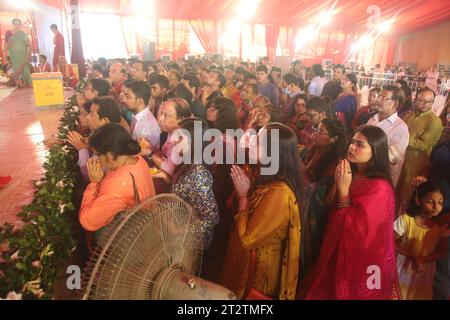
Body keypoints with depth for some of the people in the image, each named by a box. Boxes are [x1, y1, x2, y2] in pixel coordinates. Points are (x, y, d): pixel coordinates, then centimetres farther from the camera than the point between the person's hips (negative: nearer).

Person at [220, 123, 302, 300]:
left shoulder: (278, 193, -31)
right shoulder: (269, 179, -1)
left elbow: (247, 239, -27)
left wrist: (243, 195, -21)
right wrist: (244, 190, -9)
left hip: (258, 269, -8)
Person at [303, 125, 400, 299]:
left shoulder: (379, 187, -24)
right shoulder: (349, 173, -1)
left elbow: (356, 231, -25)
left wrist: (344, 189, -26)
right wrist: (336, 183, -14)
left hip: (360, 261, -7)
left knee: (351, 293, 13)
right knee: (329, 291, 21)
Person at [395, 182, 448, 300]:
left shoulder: (441, 225, -11)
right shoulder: (406, 219, -19)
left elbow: (442, 251, -5)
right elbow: (392, 242, -14)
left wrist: (422, 260, -20)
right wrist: (412, 257, -22)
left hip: (426, 271, 3)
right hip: (405, 268, -2)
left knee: (422, 296, 18)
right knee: (400, 295, 12)